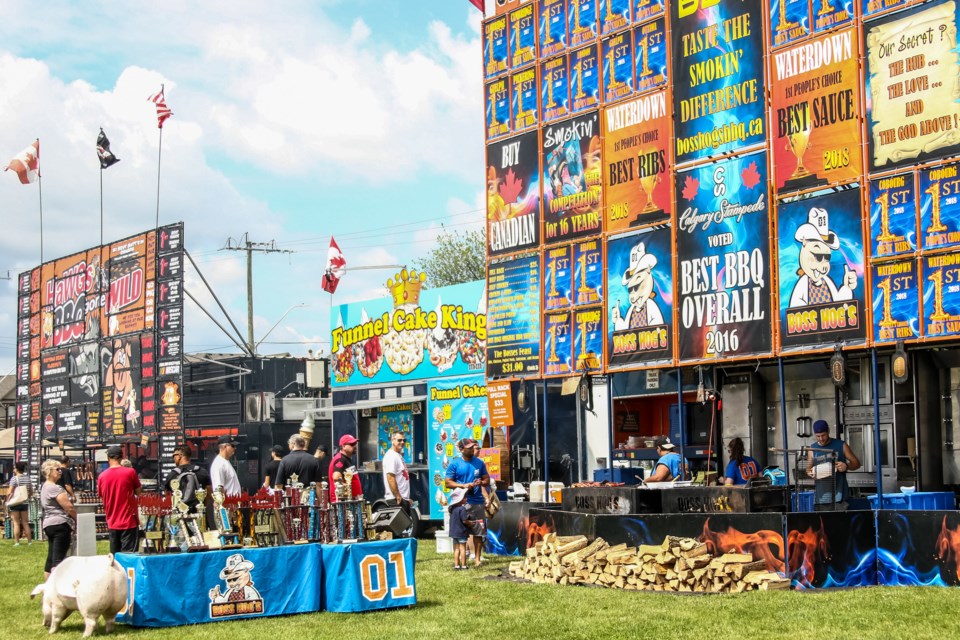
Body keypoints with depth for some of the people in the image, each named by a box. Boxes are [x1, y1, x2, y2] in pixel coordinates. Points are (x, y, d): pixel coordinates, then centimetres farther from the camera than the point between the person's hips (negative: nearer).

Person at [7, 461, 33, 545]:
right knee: (25, 523, 11)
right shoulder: (27, 478, 6)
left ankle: (16, 542, -2)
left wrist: (7, 502, -6)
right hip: (25, 503, 5)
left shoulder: (14, 478, -11)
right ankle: (29, 541, 11)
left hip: (15, 503, -5)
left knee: (16, 523, 0)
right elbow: (31, 493, 10)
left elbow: (10, 493, -14)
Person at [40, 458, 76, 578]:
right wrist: (77, 520, 2)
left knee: (51, 557, 11)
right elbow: (68, 507, -14)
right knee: (59, 559, -14)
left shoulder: (44, 487, 18)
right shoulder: (55, 488, -12)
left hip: (48, 524, 10)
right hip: (60, 523, -10)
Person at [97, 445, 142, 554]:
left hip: (112, 523, 3)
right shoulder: (130, 472, -8)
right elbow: (138, 492, 3)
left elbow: (101, 496, 11)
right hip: (129, 521, -3)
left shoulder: (102, 476, 1)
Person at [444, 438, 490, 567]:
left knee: (478, 532, 2)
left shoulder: (479, 463, 11)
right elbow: (448, 482, -1)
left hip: (477, 502, 3)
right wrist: (463, 485, -14)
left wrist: (482, 482, -6)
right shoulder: (454, 464, 1)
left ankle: (477, 558, 10)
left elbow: (487, 479, 17)